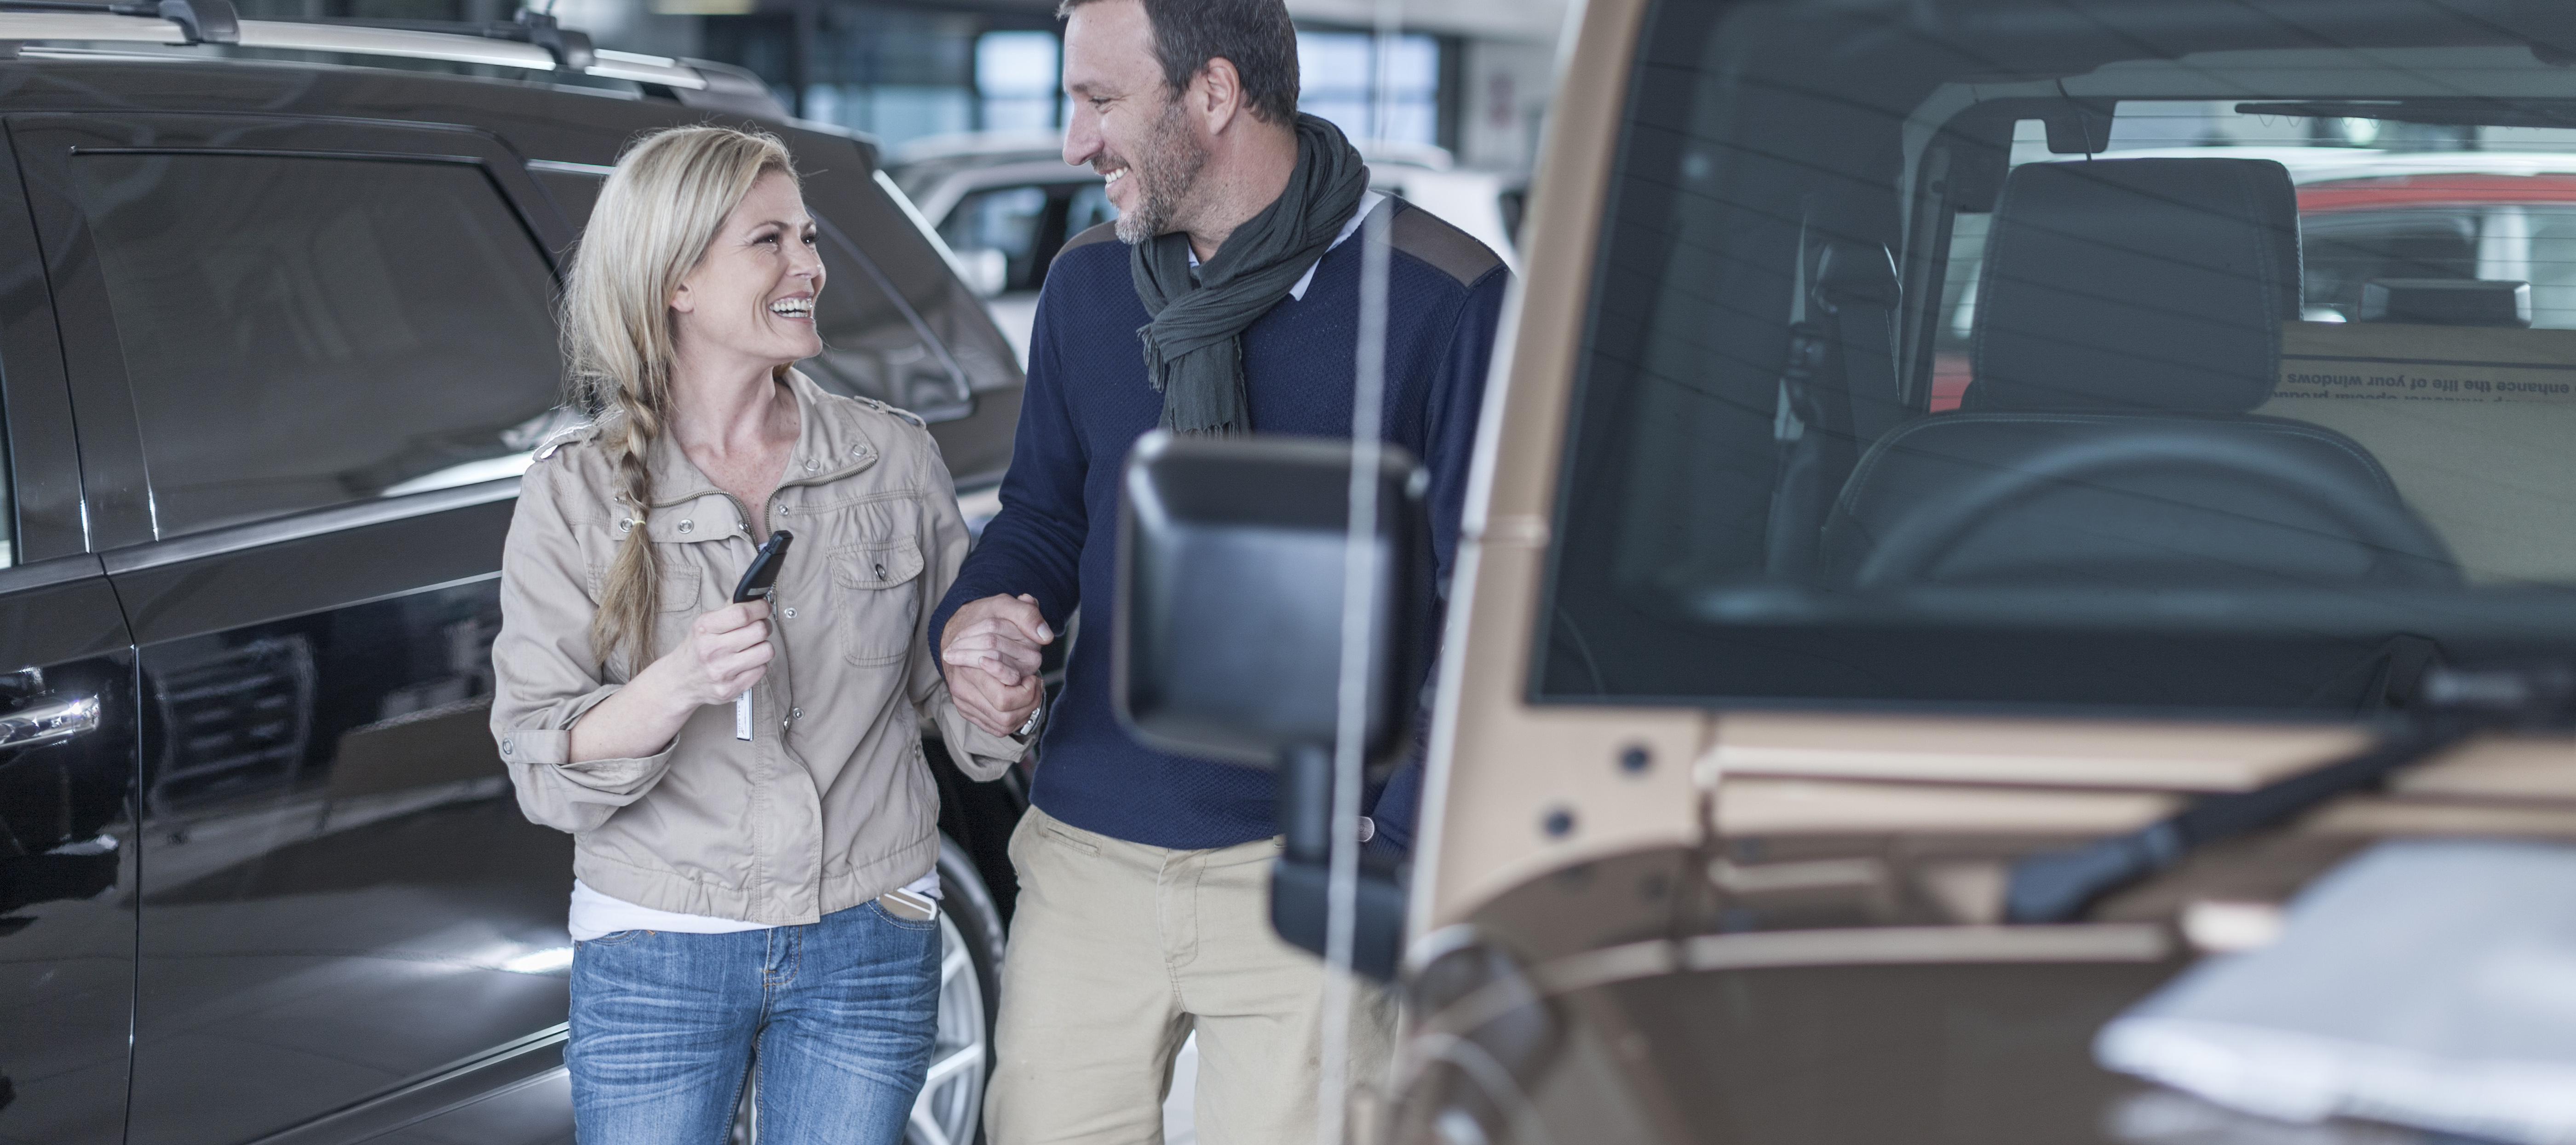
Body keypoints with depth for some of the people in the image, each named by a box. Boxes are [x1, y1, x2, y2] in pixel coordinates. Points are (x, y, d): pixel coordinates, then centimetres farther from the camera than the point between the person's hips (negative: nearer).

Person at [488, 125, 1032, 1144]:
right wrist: (677, 686, -27)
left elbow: (956, 694, 6)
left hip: (865, 946, 2)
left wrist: (1005, 689, -16)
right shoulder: (576, 493, -6)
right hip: (654, 951, -2)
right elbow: (545, 770, -9)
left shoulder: (894, 459, 0)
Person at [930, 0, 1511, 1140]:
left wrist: (1406, 853, -16)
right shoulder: (1088, 281, 9)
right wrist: (974, 618, -3)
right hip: (1085, 868, 5)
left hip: (1309, 875, -4)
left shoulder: (1441, 297, -9)